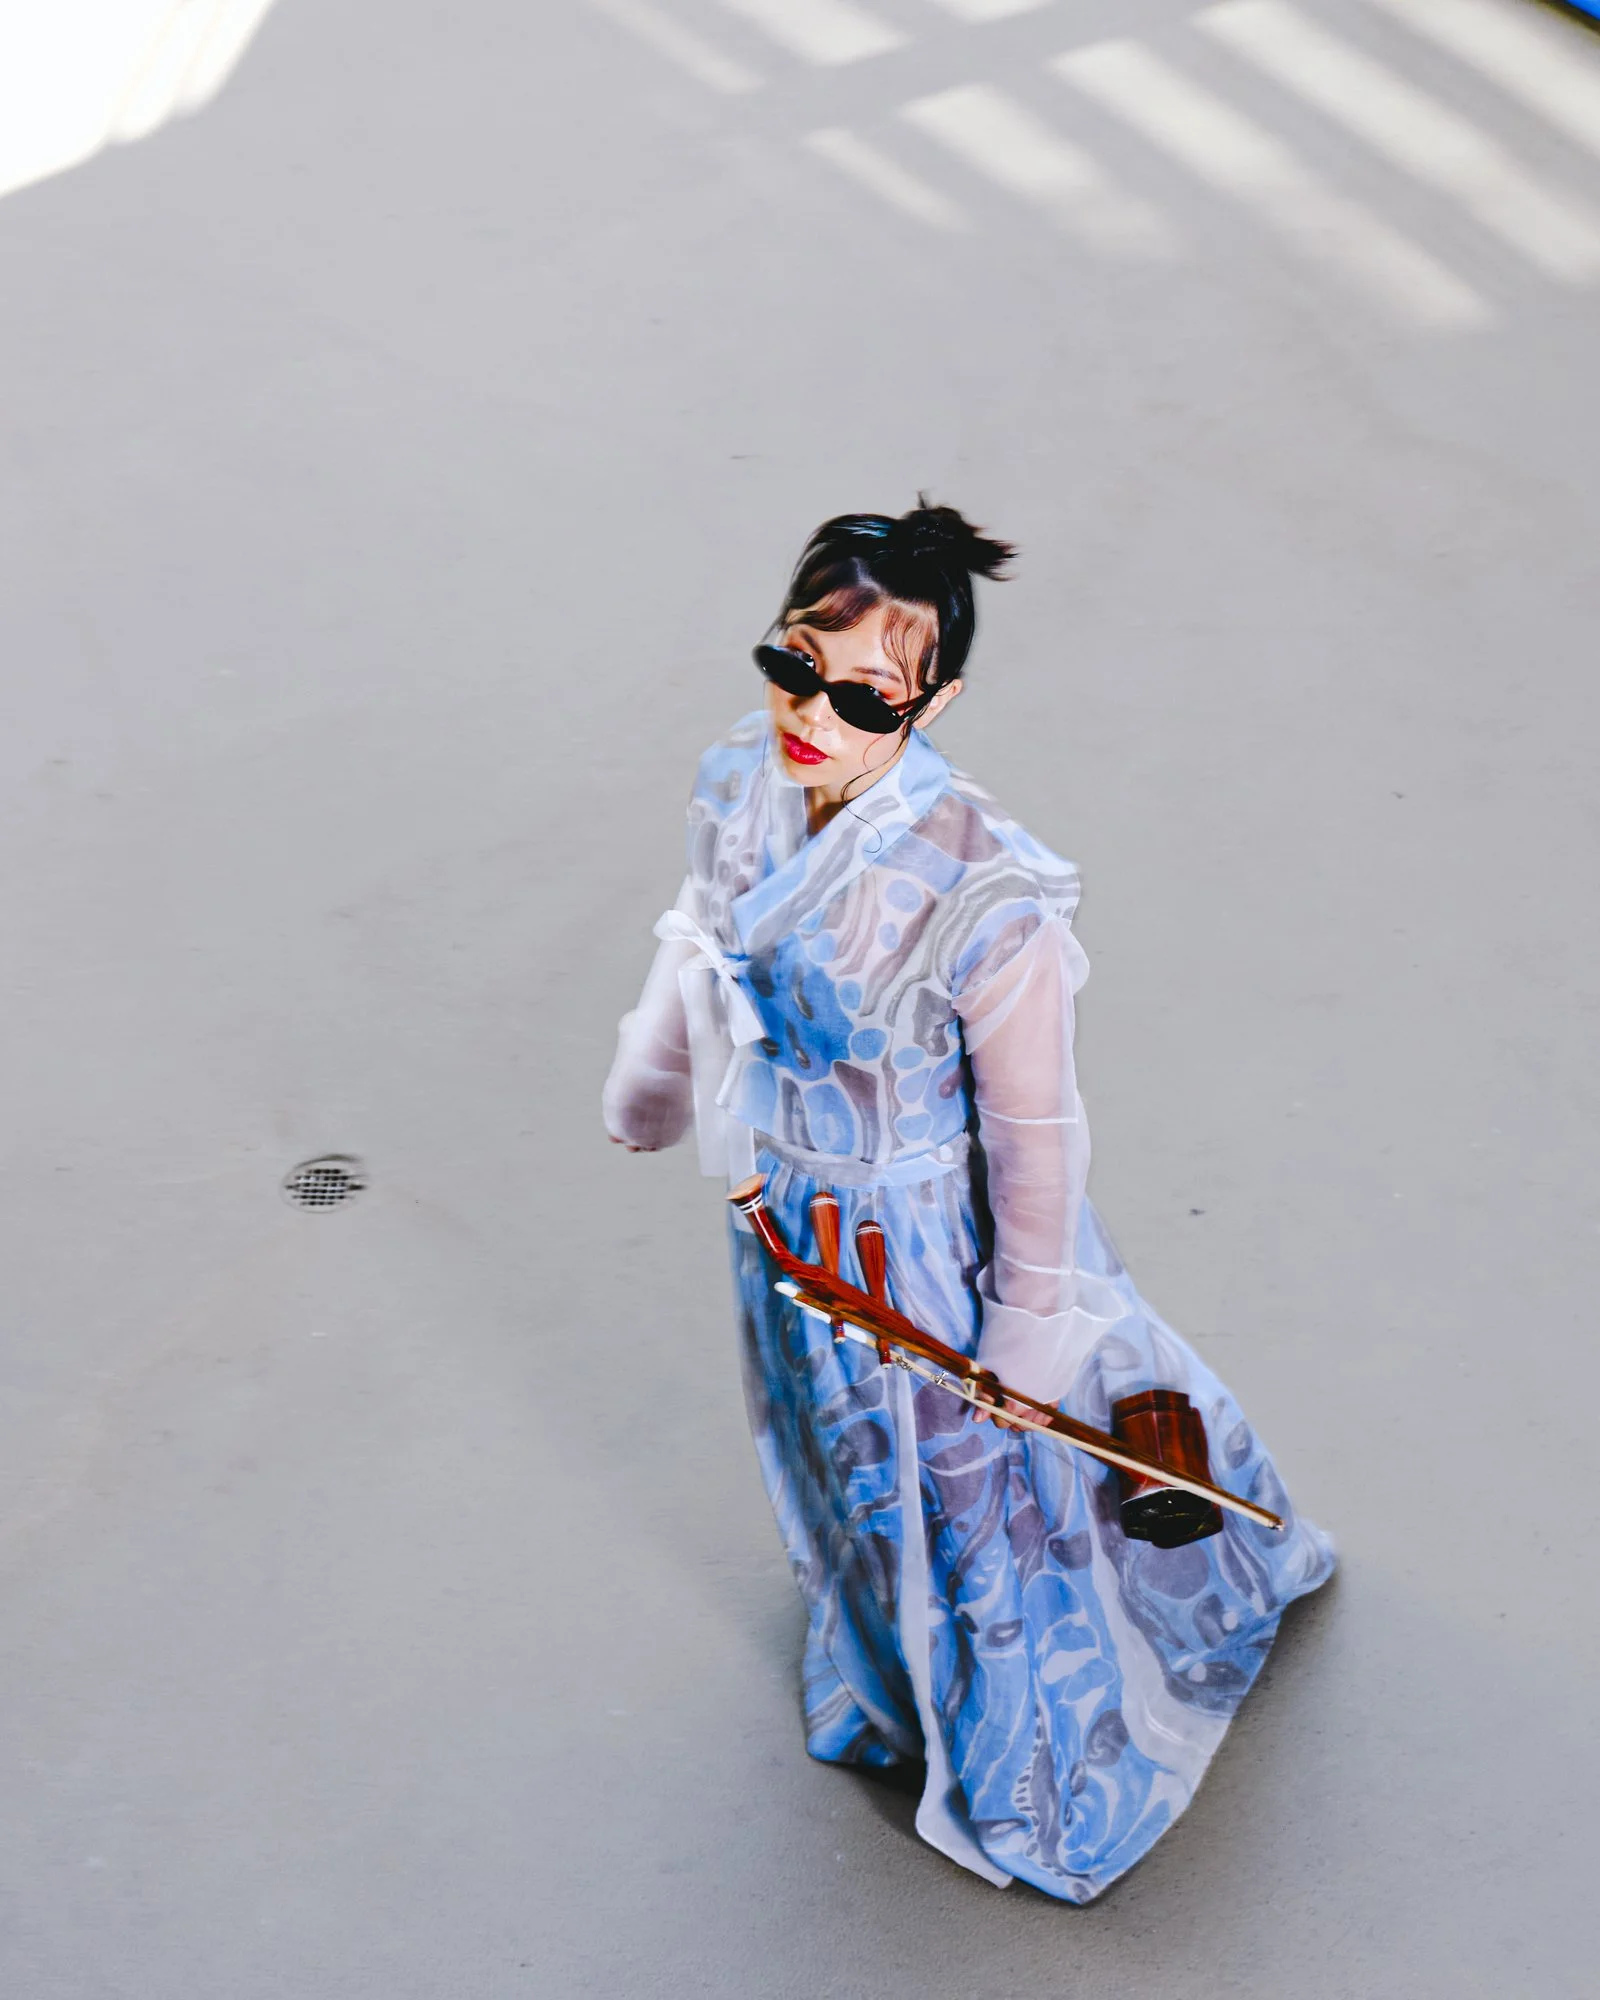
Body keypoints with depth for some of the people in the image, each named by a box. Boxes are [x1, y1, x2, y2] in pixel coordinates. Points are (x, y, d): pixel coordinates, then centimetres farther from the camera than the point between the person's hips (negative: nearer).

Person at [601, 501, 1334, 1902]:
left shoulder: (983, 895, -37)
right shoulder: (742, 784, -19)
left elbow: (1036, 1126, -23)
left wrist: (1031, 1318, -12)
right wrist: (650, 1088, 21)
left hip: (929, 1233, -6)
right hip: (791, 1212, 6)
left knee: (972, 1474, 20)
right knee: (843, 1453, 31)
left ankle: (1029, 1788, 51)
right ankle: (885, 1671, 66)